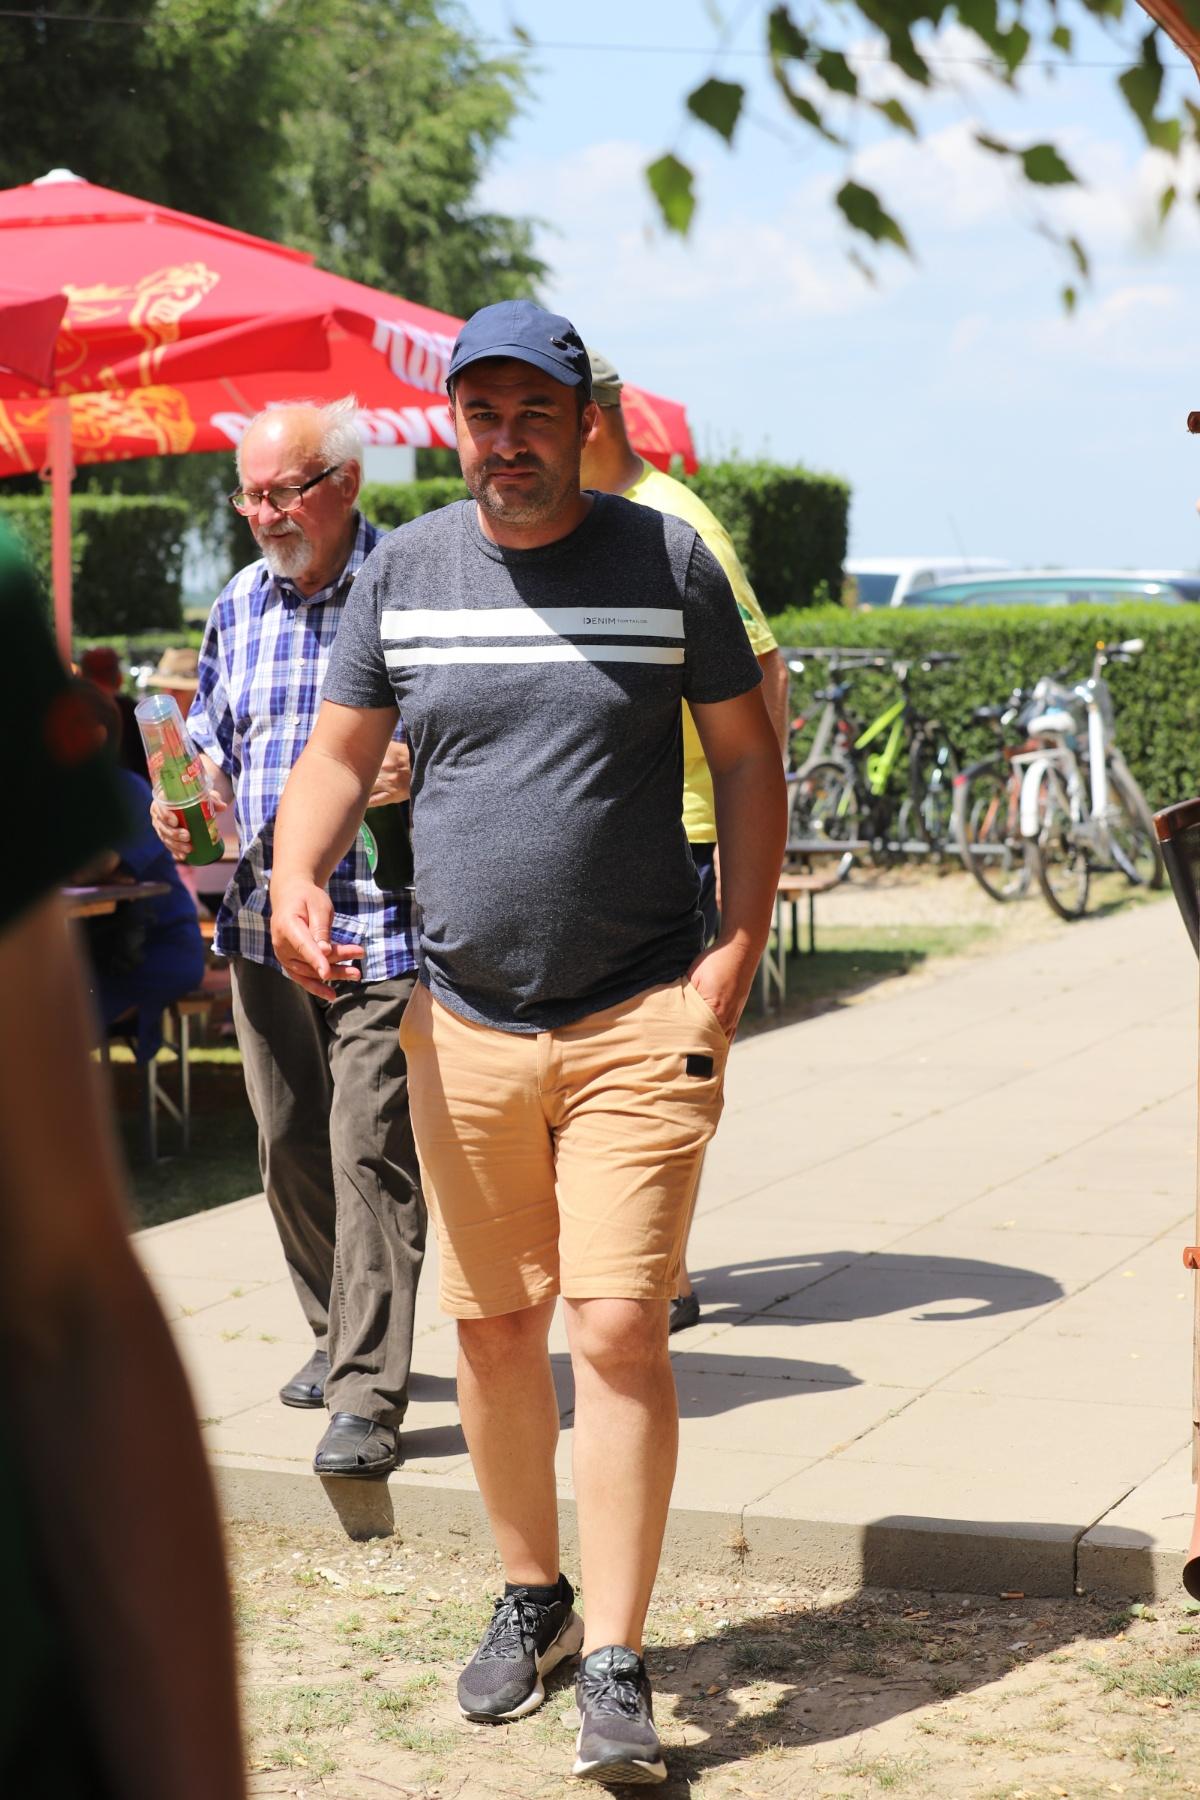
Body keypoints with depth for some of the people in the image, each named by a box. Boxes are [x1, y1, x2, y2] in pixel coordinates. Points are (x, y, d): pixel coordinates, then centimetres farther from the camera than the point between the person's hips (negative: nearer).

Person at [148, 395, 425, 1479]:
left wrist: (419, 770, -24)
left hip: (381, 917, -6)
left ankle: (367, 1399, -10)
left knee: (371, 1152, -11)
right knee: (290, 1150, 13)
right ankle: (337, 1336, 32)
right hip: (263, 921, 6)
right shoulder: (239, 608, 14)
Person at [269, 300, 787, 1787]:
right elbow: (338, 756, 10)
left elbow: (747, 757, 5)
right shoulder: (401, 571, 6)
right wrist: (297, 876, -11)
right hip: (462, 1021, 3)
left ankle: (615, 1668, -2)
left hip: (642, 1019, -3)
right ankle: (530, 1596, 31)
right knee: (493, 1326, 12)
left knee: (618, 1330, -10)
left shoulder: (668, 561, 0)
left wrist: (737, 951, -5)